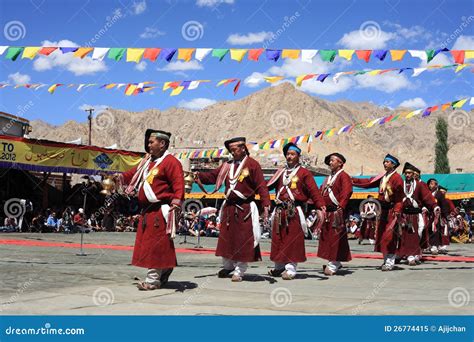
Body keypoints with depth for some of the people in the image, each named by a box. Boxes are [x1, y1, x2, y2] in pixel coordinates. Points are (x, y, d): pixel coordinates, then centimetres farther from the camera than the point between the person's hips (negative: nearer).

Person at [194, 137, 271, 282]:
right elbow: (212, 176, 7)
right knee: (226, 237, 11)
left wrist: (266, 205, -19)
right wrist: (199, 175, -11)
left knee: (243, 240, -1)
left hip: (245, 209, -5)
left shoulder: (252, 164, -6)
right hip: (229, 207, 5)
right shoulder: (227, 165, 11)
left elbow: (261, 186, -11)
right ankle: (228, 266, 28)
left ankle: (239, 271, 10)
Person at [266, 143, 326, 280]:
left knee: (293, 240, -6)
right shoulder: (280, 172, 18)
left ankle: (291, 268, -2)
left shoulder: (304, 173, 3)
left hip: (294, 212, -5)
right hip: (279, 211, 5)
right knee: (278, 239, 8)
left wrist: (320, 207, -18)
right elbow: (268, 186, 8)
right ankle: (279, 267, 19)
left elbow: (314, 191, -5)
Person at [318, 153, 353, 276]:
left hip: (336, 213, -9)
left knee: (335, 237, -7)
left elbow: (346, 193, -18)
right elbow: (321, 193, 19)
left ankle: (333, 266, -4)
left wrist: (340, 207, -27)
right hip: (327, 212, 9)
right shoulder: (328, 178, 22)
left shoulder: (343, 176, -5)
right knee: (326, 237, 11)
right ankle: (335, 263, 20)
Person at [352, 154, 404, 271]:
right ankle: (386, 260, 22)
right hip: (383, 210, 8)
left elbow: (399, 198, -15)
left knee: (389, 237, -7)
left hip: (391, 211, -8)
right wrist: (352, 180, 8)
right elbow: (368, 182, 13)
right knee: (381, 236, 12)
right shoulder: (382, 177, 12)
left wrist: (397, 212, -22)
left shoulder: (397, 178, -12)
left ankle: (390, 262, -1)